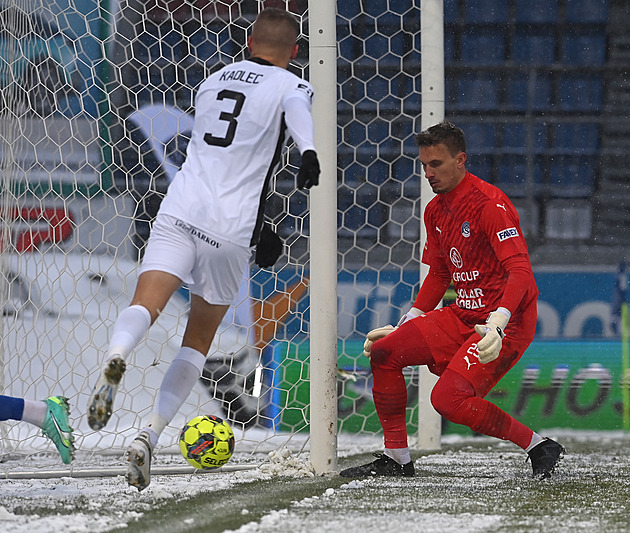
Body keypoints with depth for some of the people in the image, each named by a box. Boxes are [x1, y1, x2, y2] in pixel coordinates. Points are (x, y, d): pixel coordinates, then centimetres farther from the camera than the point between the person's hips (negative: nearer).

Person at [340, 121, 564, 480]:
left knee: (448, 399, -25)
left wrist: (497, 323, -40)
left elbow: (521, 272, -26)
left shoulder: (490, 204, -18)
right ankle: (396, 458, 10)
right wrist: (403, 327, 18)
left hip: (508, 320, -9)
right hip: (462, 316, 9)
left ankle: (539, 447, -12)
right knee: (384, 351, -1)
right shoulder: (436, 211, 11)